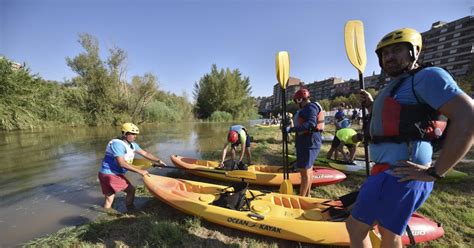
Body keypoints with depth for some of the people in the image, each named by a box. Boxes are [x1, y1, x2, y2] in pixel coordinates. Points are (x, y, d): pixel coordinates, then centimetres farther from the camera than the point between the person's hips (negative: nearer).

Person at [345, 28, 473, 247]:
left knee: (355, 227, 2)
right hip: (389, 172, 9)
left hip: (400, 176, -9)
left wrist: (434, 171, -18)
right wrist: (372, 106, 13)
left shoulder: (427, 77, -8)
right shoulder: (394, 87, 19)